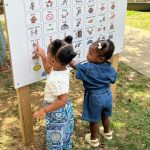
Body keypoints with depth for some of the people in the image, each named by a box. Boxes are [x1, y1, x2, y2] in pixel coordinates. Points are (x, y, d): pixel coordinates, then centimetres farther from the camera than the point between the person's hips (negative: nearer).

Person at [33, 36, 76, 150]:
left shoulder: (57, 80, -37)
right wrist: (42, 56, 8)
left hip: (57, 112, -9)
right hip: (66, 109, 9)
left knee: (56, 140, 13)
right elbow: (49, 69, 13)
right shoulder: (63, 69, -8)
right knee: (65, 135, 31)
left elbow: (63, 100, -34)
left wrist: (44, 110, -30)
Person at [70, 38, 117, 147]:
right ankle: (107, 132, 50)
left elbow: (74, 65, -21)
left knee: (94, 120, 15)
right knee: (105, 116, 28)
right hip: (107, 96, 6)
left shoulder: (88, 68, -29)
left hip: (95, 98, -6)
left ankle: (94, 139, 34)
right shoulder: (110, 67, -11)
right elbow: (113, 80, 4)